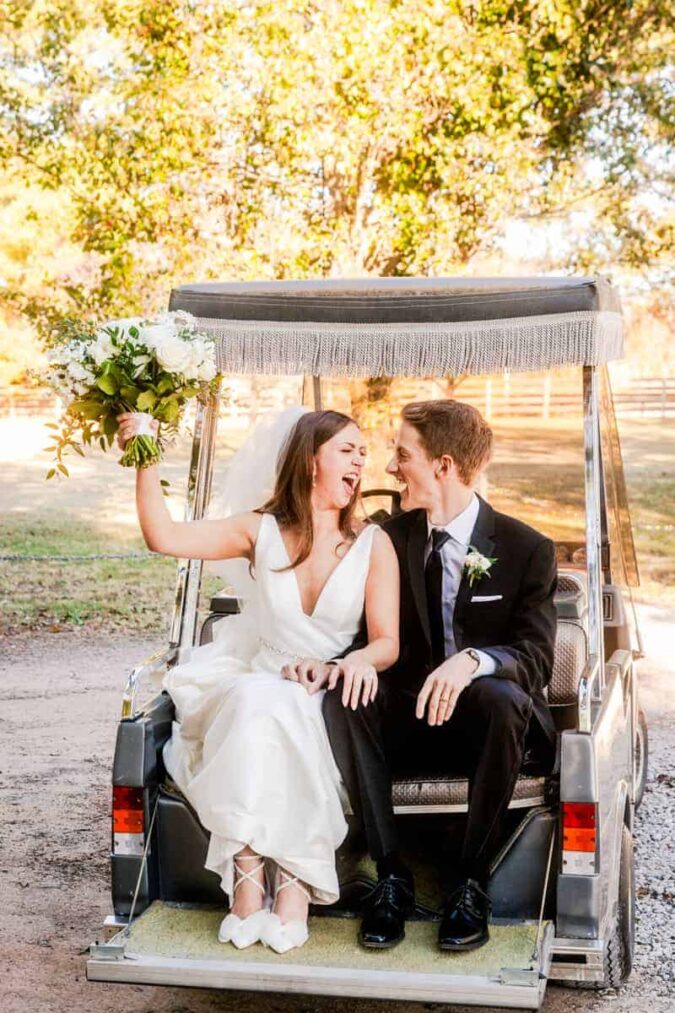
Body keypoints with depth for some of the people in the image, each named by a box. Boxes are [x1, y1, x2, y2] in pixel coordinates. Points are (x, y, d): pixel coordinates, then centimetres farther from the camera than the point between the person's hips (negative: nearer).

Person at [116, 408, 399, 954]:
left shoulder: (373, 544, 3)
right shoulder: (262, 531, 6)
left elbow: (388, 640, -4)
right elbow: (163, 536, -1)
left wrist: (361, 659, -27)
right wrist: (146, 460, -8)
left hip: (325, 700, -1)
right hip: (247, 687, 1)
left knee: (281, 711, -36)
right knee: (256, 704, -35)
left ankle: (291, 882, -34)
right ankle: (256, 884, -35)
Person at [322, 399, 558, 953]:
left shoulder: (526, 549, -4)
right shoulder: (391, 538, 7)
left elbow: (537, 656, -14)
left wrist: (472, 660, -36)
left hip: (482, 722, -3)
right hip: (408, 720, 3)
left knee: (501, 696, -37)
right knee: (342, 692, -27)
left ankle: (471, 882, -22)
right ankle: (391, 874, -23)